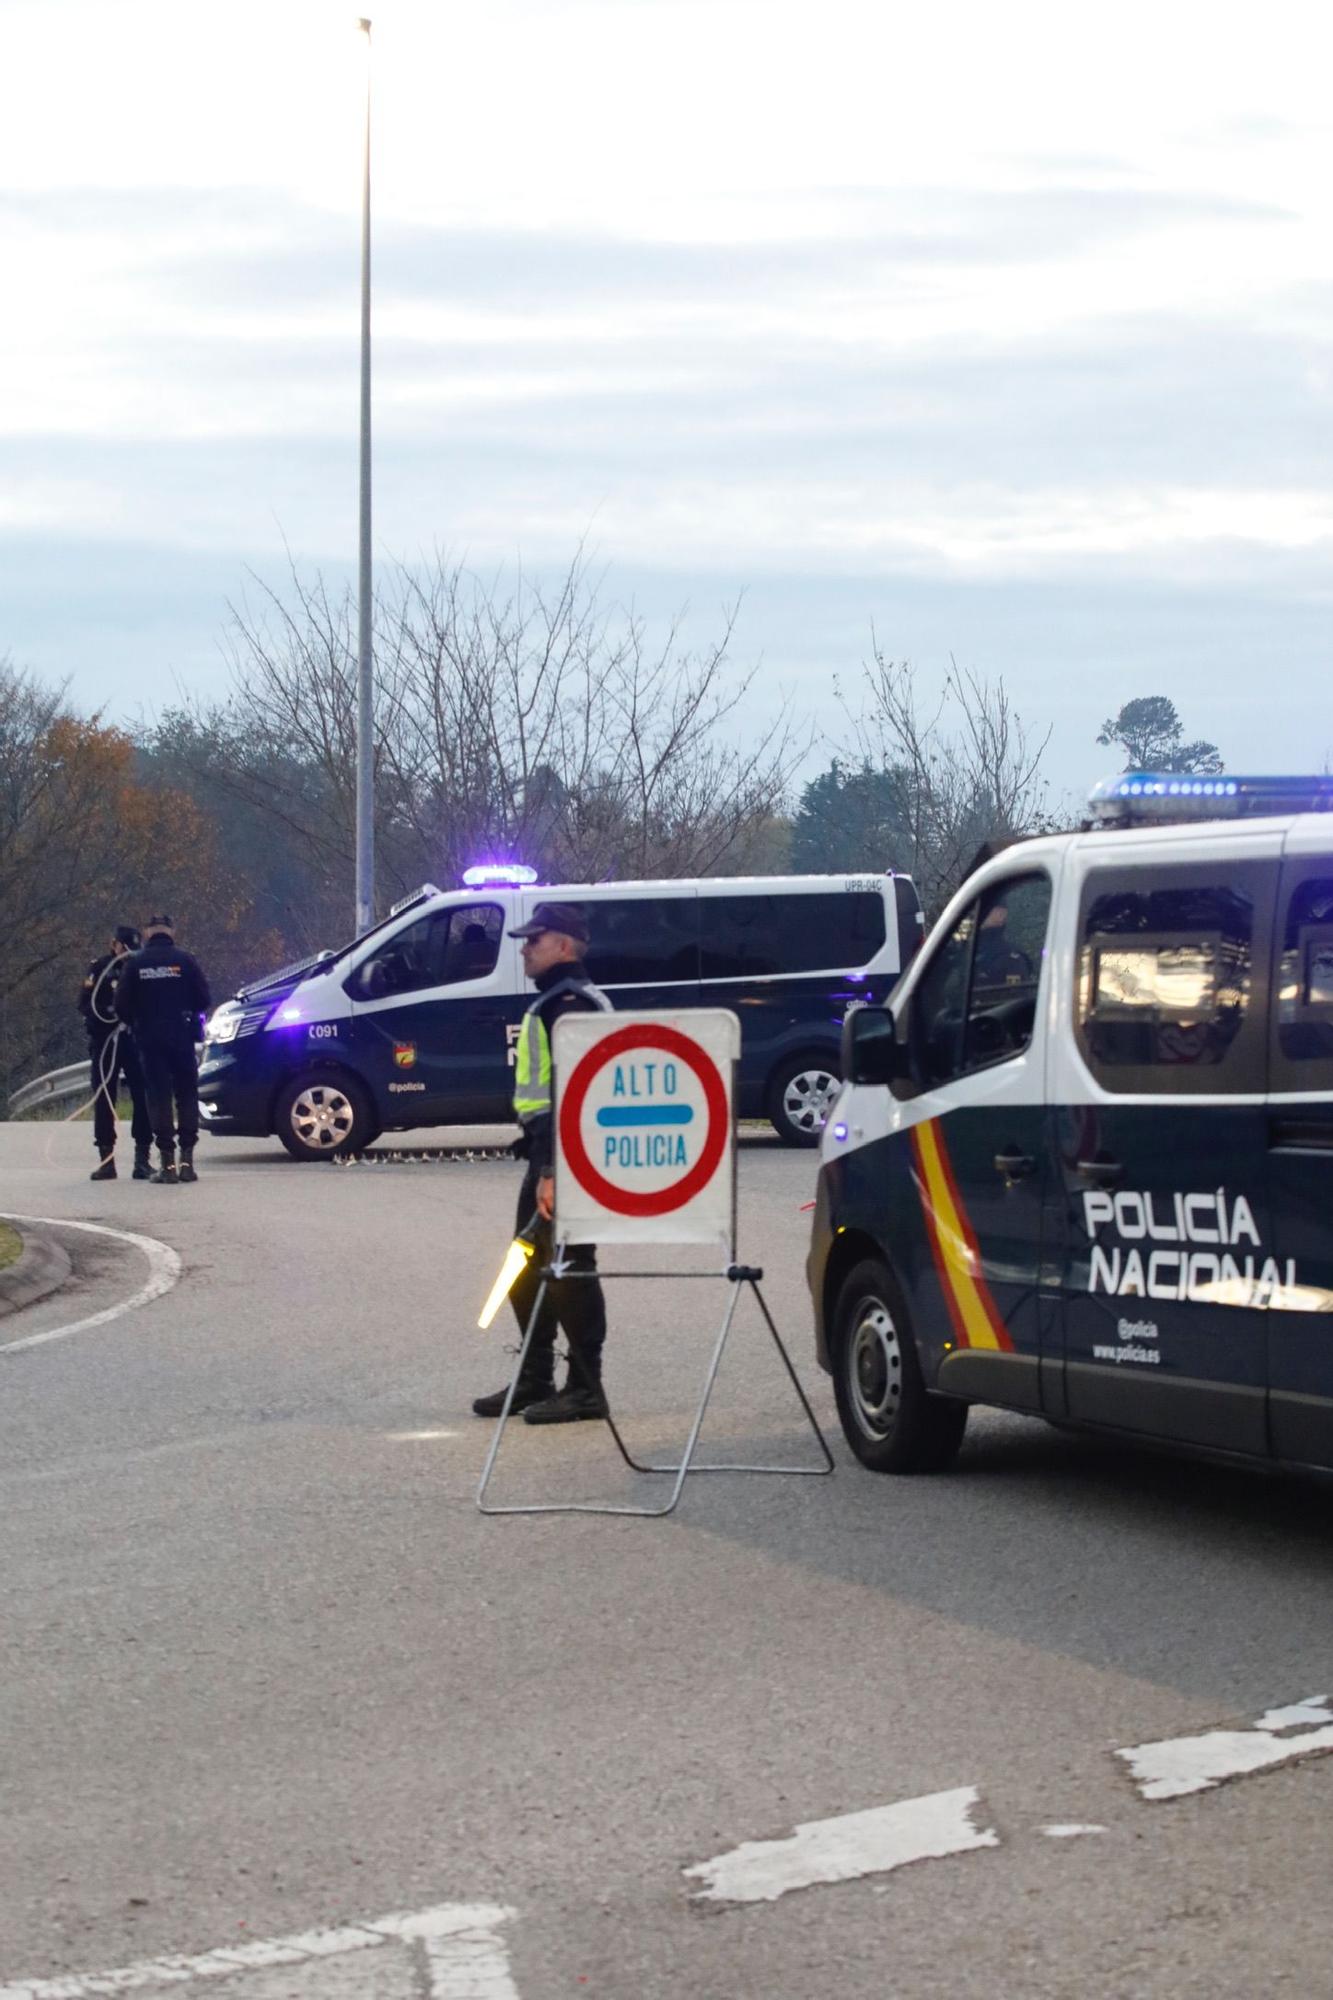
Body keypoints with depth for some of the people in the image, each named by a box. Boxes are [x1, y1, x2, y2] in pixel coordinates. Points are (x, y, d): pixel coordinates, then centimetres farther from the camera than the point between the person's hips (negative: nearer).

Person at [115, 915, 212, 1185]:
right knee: (186, 1094, 9)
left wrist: (135, 1023, 18)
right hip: (181, 1037, 0)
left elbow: (121, 1004, -1)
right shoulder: (183, 960, -2)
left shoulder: (135, 963, -1)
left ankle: (167, 1162, -5)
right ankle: (187, 1158, 3)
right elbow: (203, 998, -2)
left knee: (159, 1096, 1)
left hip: (149, 1038, 0)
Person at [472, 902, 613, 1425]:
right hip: (549, 1153, 11)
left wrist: (552, 1172, -26)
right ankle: (535, 1381, 25)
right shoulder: (555, 1001, 19)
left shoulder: (570, 1003, -15)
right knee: (530, 1269, 16)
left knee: (569, 1271, -7)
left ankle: (585, 1389, -3)